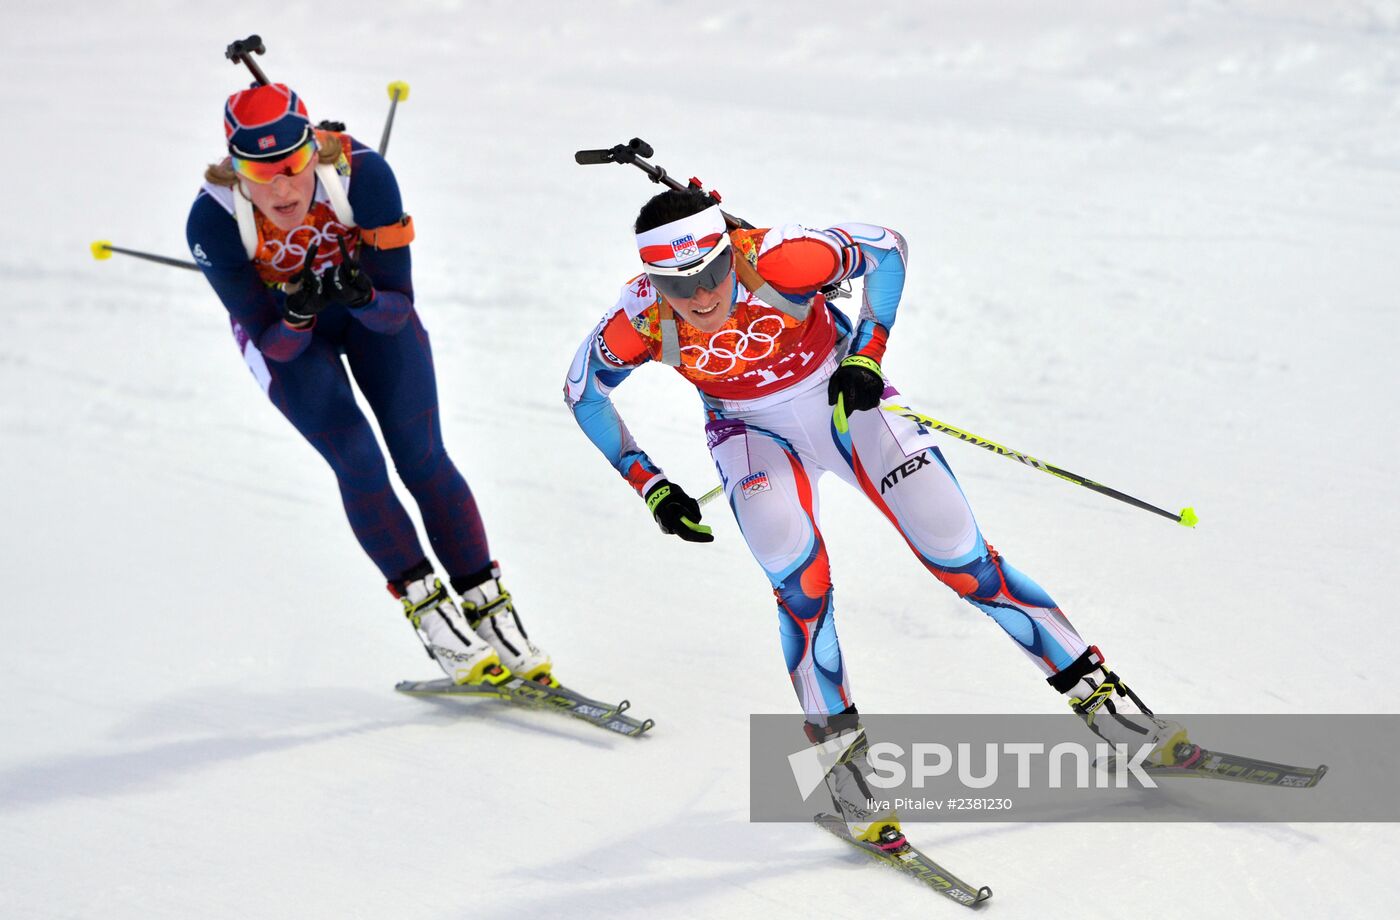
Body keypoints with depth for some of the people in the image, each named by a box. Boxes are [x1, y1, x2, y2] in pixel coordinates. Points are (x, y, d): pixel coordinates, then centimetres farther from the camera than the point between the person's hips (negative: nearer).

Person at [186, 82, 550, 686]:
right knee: (360, 465, -13)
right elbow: (275, 345, -26)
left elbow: (398, 312, -27)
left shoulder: (363, 176, -35)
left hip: (372, 307, 1)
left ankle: (488, 608, 6)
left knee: (423, 460, -5)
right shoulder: (214, 221, -34)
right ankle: (431, 613, 2)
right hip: (284, 331, 0)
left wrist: (364, 296, -48)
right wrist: (300, 313, -47)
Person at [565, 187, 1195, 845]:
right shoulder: (641, 321, -26)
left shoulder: (775, 258, -32)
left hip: (844, 396, -1)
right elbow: (582, 393, -7)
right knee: (800, 580, -24)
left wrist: (867, 354, -21)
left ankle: (1097, 693, 9)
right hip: (754, 432, 1)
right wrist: (650, 487, -10)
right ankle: (841, 754, -8)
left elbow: (886, 249, -15)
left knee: (962, 559, -3)